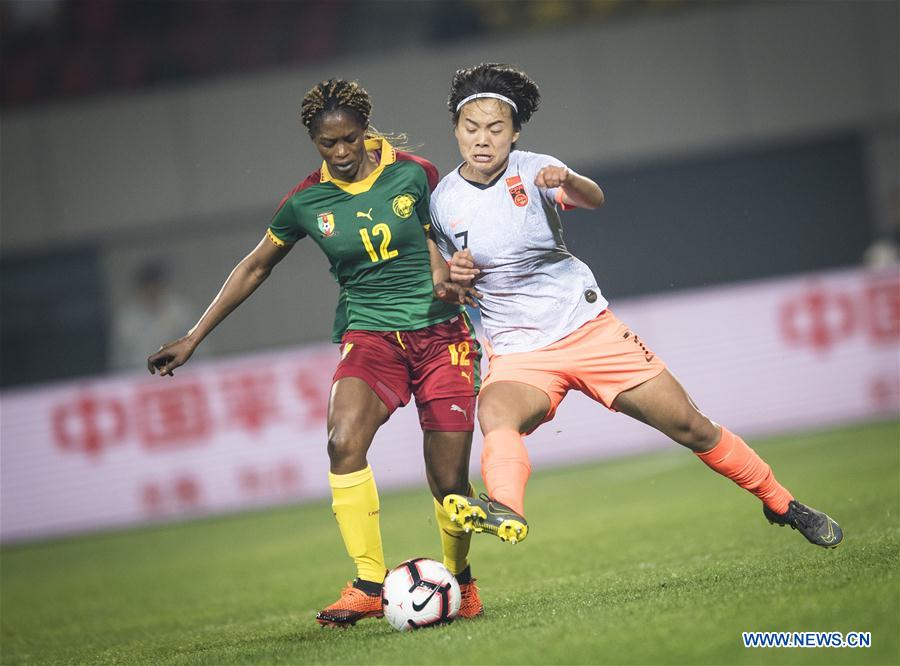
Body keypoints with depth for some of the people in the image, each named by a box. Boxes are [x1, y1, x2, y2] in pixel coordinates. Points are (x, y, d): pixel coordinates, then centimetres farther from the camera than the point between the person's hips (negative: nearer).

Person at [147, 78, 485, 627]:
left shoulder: (415, 174, -5)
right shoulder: (305, 203, -1)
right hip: (370, 334, 1)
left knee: (449, 480, -5)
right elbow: (255, 268, 12)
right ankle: (370, 585, -20)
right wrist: (194, 338, 12)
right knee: (344, 442, -28)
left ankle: (460, 578, 26)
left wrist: (443, 276, -10)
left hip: (442, 334, -1)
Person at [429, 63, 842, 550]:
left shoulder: (531, 169, -7)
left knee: (691, 427, 3)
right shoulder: (443, 202, 0)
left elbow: (593, 199, -27)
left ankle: (781, 504, 23)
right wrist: (455, 277, -10)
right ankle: (504, 510, -62)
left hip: (589, 326, 0)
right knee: (494, 414, -35)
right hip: (519, 354, 0)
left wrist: (567, 181, -49)